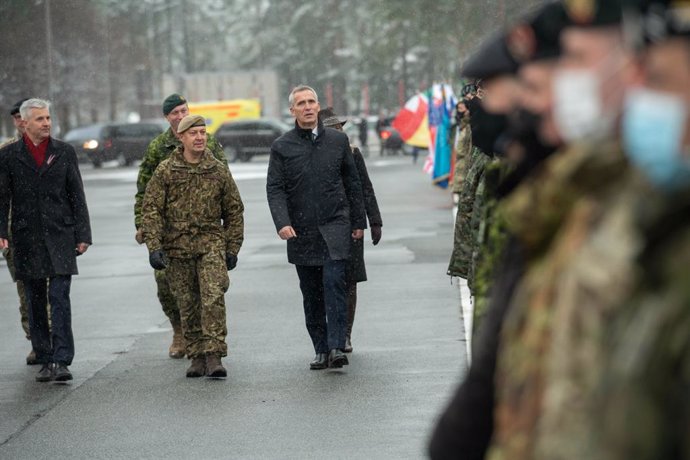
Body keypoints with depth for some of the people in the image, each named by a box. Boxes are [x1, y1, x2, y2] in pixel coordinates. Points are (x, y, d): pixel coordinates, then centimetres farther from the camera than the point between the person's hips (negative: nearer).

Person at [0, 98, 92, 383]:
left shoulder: (64, 152, 6)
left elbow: (77, 196, 7)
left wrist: (83, 234, 1)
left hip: (60, 236, -1)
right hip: (27, 239, 1)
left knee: (60, 298, -10)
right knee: (36, 303, 7)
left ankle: (61, 361, -14)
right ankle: (45, 361, 15)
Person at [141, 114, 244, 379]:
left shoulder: (219, 171, 5)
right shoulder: (165, 171, 0)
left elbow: (234, 211, 12)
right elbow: (151, 209, -1)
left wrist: (232, 248, 8)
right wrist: (154, 247, -10)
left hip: (211, 242, 0)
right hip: (177, 246, 1)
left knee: (213, 297, -17)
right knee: (187, 305, 6)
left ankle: (214, 356, -18)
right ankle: (197, 357, 15)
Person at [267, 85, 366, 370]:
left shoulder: (338, 140, 7)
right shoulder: (282, 147, 3)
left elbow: (352, 183, 13)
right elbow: (275, 188, -2)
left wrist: (358, 221, 12)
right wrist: (282, 223, -16)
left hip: (335, 224, -1)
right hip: (301, 230, 1)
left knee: (334, 282, -15)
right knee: (311, 293, 4)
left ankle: (336, 347, -17)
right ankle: (321, 351, 11)